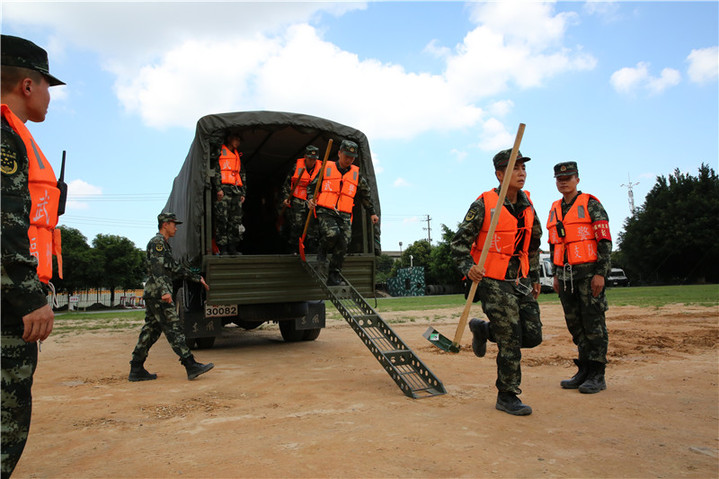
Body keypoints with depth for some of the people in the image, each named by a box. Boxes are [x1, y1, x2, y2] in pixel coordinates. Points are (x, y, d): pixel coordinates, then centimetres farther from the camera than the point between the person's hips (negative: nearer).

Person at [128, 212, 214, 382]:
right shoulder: (157, 242, -8)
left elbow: (176, 268, 29)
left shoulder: (164, 245, 24)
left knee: (151, 330, 10)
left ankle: (136, 370, 12)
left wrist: (198, 278, 29)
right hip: (158, 293, -10)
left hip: (153, 295, 10)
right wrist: (164, 291, -30)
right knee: (174, 328, -12)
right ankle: (191, 366, -13)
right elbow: (157, 267, -21)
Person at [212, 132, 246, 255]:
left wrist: (243, 193, 17)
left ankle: (233, 247, 6)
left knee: (236, 220, 1)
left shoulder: (238, 156, 25)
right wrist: (218, 188, -14)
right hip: (223, 190, -6)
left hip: (236, 191, 6)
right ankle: (222, 248, -8)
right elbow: (215, 170, -5)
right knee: (222, 220, -10)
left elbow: (243, 175, 26)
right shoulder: (219, 152, 5)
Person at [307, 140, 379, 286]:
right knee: (332, 233, -29)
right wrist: (311, 198, -6)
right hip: (326, 212, -3)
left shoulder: (356, 174, 13)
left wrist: (372, 213, 23)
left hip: (344, 215, 3)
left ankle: (333, 276, 5)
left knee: (342, 245, -8)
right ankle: (323, 249, 5)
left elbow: (365, 195, 24)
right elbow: (312, 185, 13)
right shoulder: (327, 168, 7)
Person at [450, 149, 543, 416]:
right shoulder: (483, 205, -10)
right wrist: (468, 267, -25)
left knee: (533, 336, 3)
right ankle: (507, 397, 13)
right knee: (511, 341, -5)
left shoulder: (527, 204, 9)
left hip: (520, 281, 7)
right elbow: (460, 242, -9)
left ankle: (483, 330, 27)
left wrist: (534, 277, 22)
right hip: (493, 281, -6)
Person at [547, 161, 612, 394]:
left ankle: (597, 376, 5)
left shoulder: (591, 204, -4)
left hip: (589, 272, -6)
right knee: (574, 323, 9)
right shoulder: (554, 209, 15)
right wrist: (556, 274, 16)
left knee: (593, 323, -2)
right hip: (566, 275, 6)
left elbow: (604, 241, -9)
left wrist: (600, 273, -16)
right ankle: (584, 371, 19)